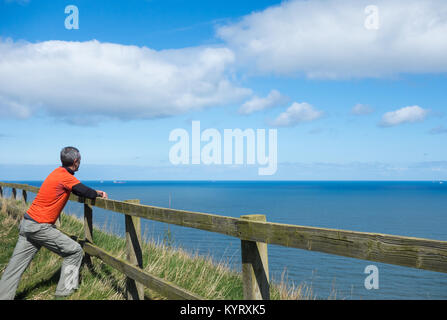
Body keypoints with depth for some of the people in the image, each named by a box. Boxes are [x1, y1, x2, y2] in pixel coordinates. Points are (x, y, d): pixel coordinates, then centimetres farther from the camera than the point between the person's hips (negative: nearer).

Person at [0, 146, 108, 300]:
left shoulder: (59, 172, 13)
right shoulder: (66, 177, -15)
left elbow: (79, 190, 24)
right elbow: (87, 192, -11)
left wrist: (96, 192, 17)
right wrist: (98, 194, 9)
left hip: (27, 224, 9)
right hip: (40, 228, -9)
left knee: (14, 268, 10)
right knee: (75, 251, 2)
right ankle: (63, 292, 8)